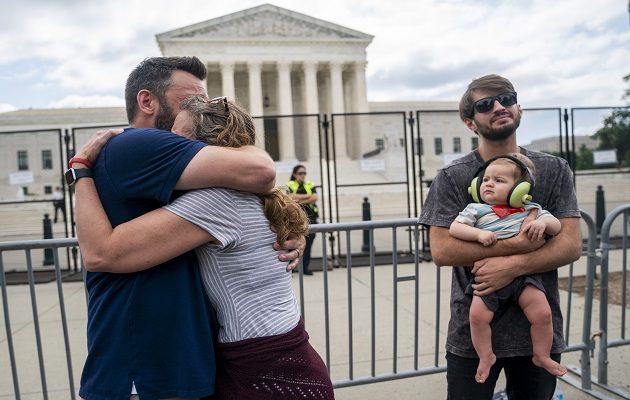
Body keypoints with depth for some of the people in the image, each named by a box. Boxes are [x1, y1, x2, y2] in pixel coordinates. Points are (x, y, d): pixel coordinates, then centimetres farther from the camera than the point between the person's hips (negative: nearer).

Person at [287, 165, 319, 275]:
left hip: (310, 217, 3)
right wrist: (307, 196, -13)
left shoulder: (310, 185, 13)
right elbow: (291, 197, -14)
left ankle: (305, 267, 16)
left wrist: (301, 201, -13)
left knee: (308, 243, 6)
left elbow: (314, 198, -2)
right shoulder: (289, 185, 4)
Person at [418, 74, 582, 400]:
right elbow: (440, 250, -14)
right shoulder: (451, 177, -5)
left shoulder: (554, 171, 2)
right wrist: (515, 243, -21)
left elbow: (571, 246, -5)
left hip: (538, 328, 3)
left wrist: (514, 265, -22)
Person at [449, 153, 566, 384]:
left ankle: (541, 356, 17)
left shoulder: (531, 209, 13)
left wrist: (543, 222, -12)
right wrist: (479, 234, -18)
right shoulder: (476, 209, 6)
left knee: (542, 312, -9)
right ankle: (486, 356, 8)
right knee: (478, 314, -16)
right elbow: (454, 228, -3)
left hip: (524, 274, 2)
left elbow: (557, 226, 11)